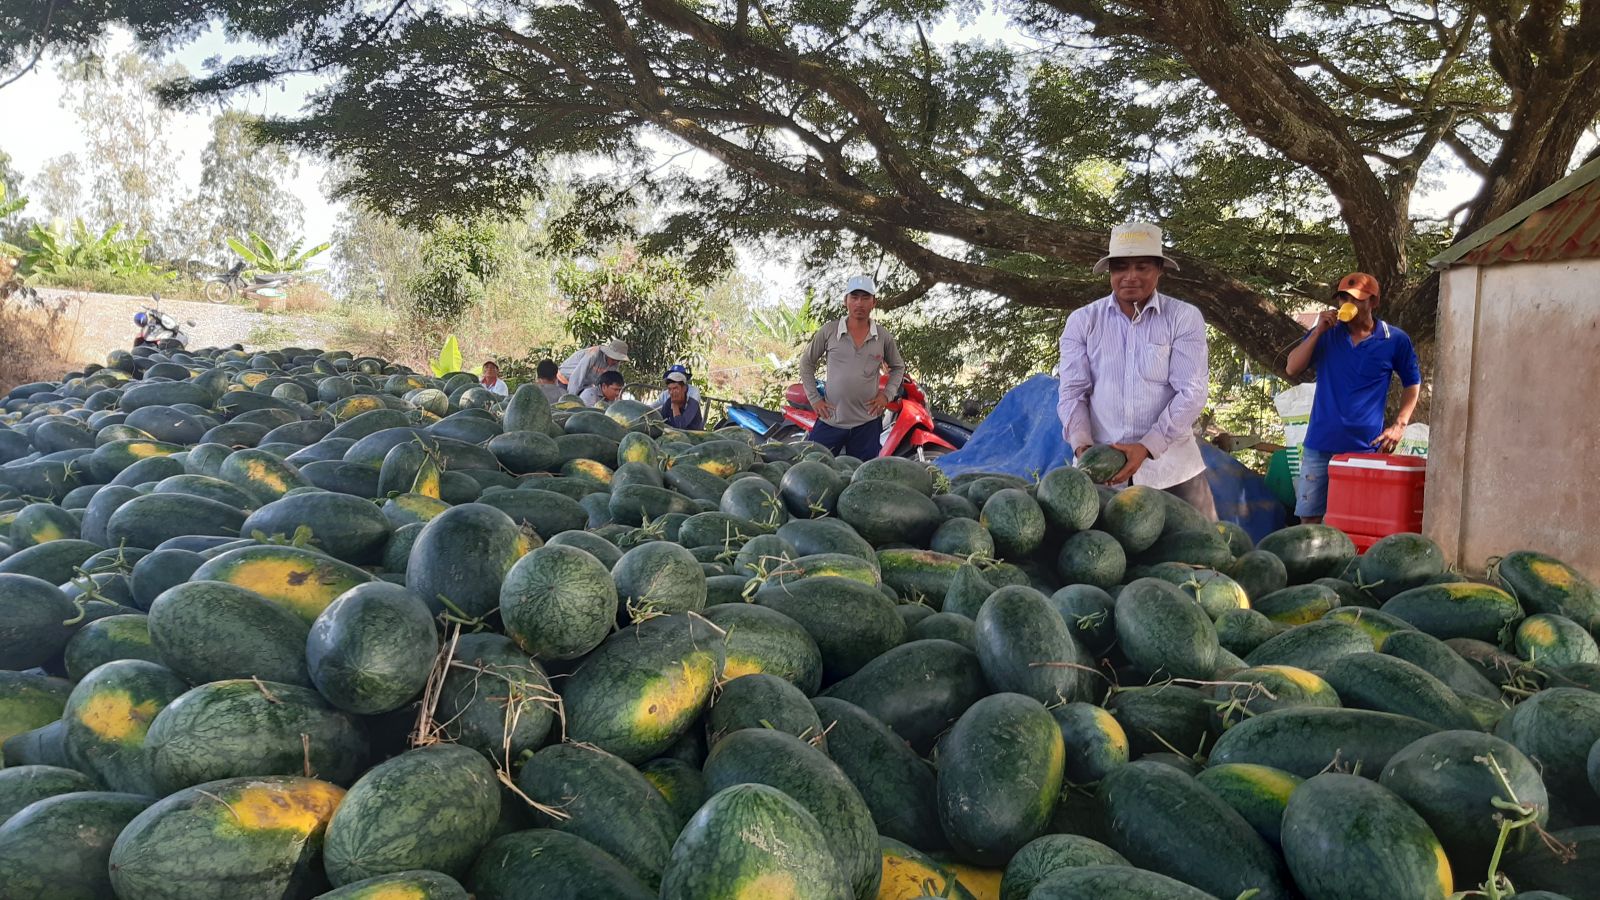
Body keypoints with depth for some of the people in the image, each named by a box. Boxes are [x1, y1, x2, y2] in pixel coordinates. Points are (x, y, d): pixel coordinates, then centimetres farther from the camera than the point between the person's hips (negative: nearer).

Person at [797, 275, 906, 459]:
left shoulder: (884, 337, 2)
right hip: (830, 421, -1)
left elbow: (898, 367, 18)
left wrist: (887, 394, 3)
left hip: (866, 423, 1)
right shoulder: (829, 331, -2)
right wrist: (814, 398, 2)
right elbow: (806, 362, 9)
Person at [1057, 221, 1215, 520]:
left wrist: (1147, 447, -19)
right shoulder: (1082, 321, 5)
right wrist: (1082, 445, -16)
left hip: (1171, 467, -1)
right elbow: (1073, 392, 1)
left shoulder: (1184, 318, 0)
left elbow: (1191, 392, -7)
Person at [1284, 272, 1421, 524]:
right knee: (1309, 517, 5)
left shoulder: (1395, 340, 0)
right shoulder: (1326, 334, 5)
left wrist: (1399, 424, -2)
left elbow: (1412, 383, 11)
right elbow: (1292, 368, -3)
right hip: (1320, 444, 2)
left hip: (1365, 447, -2)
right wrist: (1318, 331, -12)